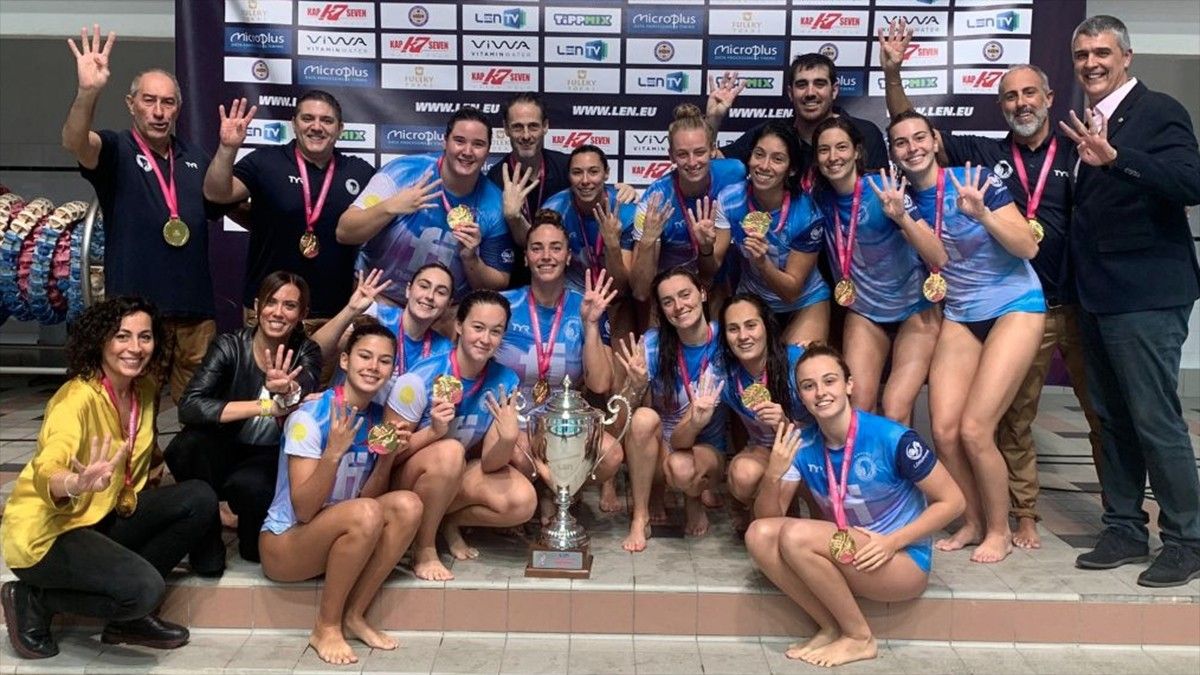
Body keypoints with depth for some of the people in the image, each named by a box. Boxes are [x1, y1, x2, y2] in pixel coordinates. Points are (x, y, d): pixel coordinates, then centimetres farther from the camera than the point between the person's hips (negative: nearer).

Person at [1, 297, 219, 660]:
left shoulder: (144, 390, 1)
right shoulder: (78, 397, -22)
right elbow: (45, 473, -39)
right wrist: (77, 484, -61)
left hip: (101, 518, 8)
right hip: (45, 531, -8)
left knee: (199, 498, -8)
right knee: (145, 588, -29)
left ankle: (130, 614, 1)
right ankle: (33, 602, -2)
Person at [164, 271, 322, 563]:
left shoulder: (305, 353, -8)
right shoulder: (230, 346, -12)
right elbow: (189, 406, -28)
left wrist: (290, 392, -54)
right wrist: (267, 406, -36)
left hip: (272, 457, -1)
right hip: (225, 451, 1)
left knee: (247, 484, -35)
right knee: (185, 446, -31)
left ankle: (255, 545, 0)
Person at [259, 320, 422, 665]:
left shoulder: (379, 418, 0)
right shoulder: (309, 417, -20)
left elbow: (369, 497, 1)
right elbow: (304, 511, -24)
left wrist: (387, 457, -15)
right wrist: (334, 452, -37)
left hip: (341, 538, 6)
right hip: (284, 543, -6)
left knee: (407, 504, -19)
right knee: (365, 514, -32)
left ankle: (353, 616, -7)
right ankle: (326, 626, -12)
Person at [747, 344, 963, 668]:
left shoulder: (891, 439, -20)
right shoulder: (803, 445, -6)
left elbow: (952, 501, -12)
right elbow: (769, 515, -4)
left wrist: (893, 541, -21)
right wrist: (773, 474, -24)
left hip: (903, 560, -5)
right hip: (846, 556, 6)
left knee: (796, 535, -27)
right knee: (759, 534, -17)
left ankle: (859, 638, -8)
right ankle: (831, 628, -4)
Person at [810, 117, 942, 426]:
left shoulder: (884, 191, -20)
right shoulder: (819, 195, -8)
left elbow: (939, 257, -24)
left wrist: (901, 217, -38)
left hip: (914, 310, -3)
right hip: (864, 312, 3)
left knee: (895, 413, -13)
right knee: (859, 406, -8)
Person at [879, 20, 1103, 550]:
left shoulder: (1078, 153, 3)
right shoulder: (983, 154, 6)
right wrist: (891, 72, -7)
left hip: (1082, 305, -1)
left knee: (1105, 413, 7)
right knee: (1013, 418, 7)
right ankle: (1024, 515, 21)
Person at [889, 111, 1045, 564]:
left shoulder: (975, 180, -13)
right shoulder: (901, 199, 1)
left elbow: (1028, 247, -14)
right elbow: (927, 261, -1)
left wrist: (980, 213, -29)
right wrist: (899, 219, -15)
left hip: (1015, 306, -5)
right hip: (960, 316, 5)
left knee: (974, 429, -13)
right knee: (944, 430, -3)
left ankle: (999, 530, 10)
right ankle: (973, 522, 21)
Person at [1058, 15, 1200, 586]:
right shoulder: (1085, 127, 13)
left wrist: (1115, 158, -34)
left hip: (1146, 297, -7)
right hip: (1098, 296, 8)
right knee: (1111, 417, 12)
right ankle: (1124, 529, 24)